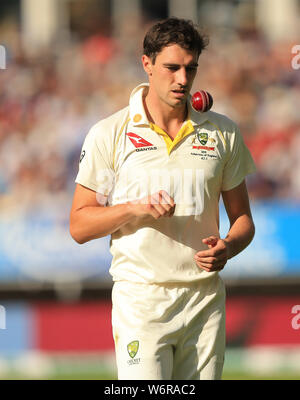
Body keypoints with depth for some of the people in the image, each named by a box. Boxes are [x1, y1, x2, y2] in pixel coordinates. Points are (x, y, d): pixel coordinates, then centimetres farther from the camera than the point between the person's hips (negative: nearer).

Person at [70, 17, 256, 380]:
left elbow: (242, 218, 15)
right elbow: (79, 225, 1)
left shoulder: (223, 133, 9)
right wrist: (134, 209, -16)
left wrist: (228, 247, -8)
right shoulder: (109, 134, 0)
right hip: (141, 300, -3)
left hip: (205, 298, 3)